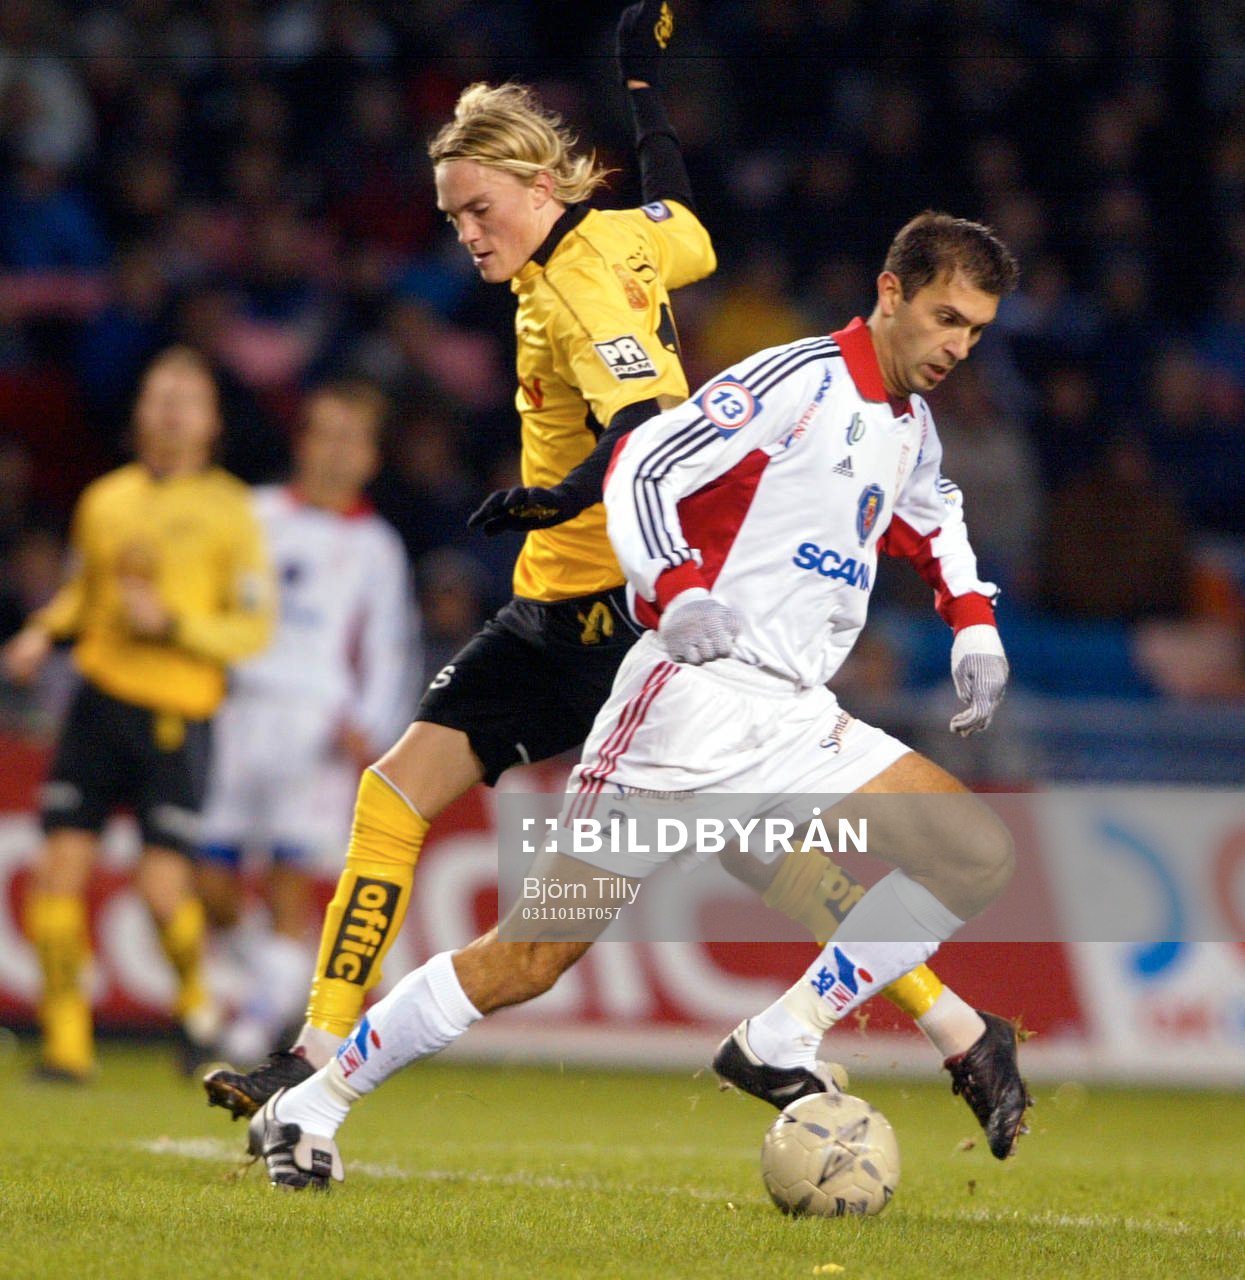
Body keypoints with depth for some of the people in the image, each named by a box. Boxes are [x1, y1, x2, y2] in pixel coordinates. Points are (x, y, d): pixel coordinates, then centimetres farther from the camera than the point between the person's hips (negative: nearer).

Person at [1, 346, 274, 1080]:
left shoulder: (228, 511, -2)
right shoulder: (105, 501, 10)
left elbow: (256, 628, -3)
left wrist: (172, 623, -16)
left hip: (177, 715, -4)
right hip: (100, 698, 4)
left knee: (163, 883, -11)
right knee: (61, 867, -6)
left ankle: (196, 997, 19)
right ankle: (67, 1040, 3)